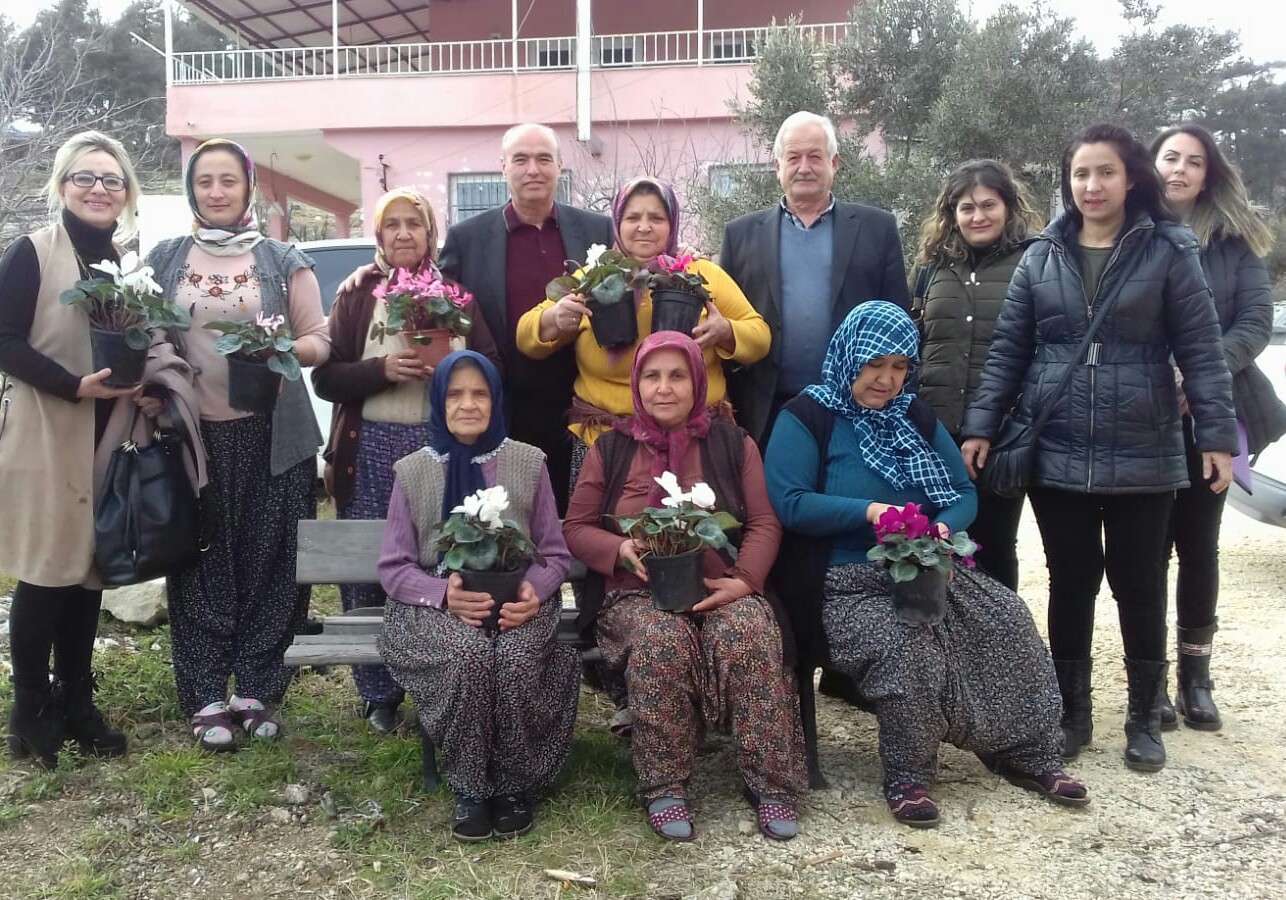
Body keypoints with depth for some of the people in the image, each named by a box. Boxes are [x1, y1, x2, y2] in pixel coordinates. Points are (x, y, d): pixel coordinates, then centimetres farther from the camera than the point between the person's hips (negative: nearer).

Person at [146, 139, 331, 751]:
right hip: (193, 431, 1)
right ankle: (206, 697, 12)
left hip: (272, 434, -1)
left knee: (269, 563, 2)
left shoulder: (283, 260, 6)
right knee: (201, 565, 3)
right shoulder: (165, 259, 11)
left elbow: (319, 340, 4)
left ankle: (257, 689, 14)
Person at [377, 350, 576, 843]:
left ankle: (514, 783, -9)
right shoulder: (412, 471, 5)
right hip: (436, 603, 0)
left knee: (517, 658, -33)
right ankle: (470, 786, -12)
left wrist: (534, 590, -15)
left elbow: (555, 553, 8)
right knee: (468, 656, -34)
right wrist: (444, 592, -18)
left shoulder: (528, 463, 6)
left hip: (517, 600, 1)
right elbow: (393, 567, 3)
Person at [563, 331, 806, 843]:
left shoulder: (732, 444, 10)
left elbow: (764, 523, 4)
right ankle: (663, 786, -20)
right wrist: (621, 549, -13)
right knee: (662, 640, -34)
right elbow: (576, 528, 9)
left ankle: (770, 782, -20)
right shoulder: (610, 449, 9)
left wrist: (744, 579, -15)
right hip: (638, 592, 0)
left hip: (720, 589, 1)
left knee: (748, 633, -32)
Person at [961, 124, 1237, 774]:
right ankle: (1071, 713, 24)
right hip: (1055, 453, 2)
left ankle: (1144, 718, 24)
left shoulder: (1169, 251, -1)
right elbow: (1007, 350, 5)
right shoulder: (1041, 257, 5)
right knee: (1071, 584, 10)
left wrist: (1218, 435, -7)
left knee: (1139, 585, 8)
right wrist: (980, 427, -2)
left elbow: (1200, 351, -2)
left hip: (1142, 455, -1)